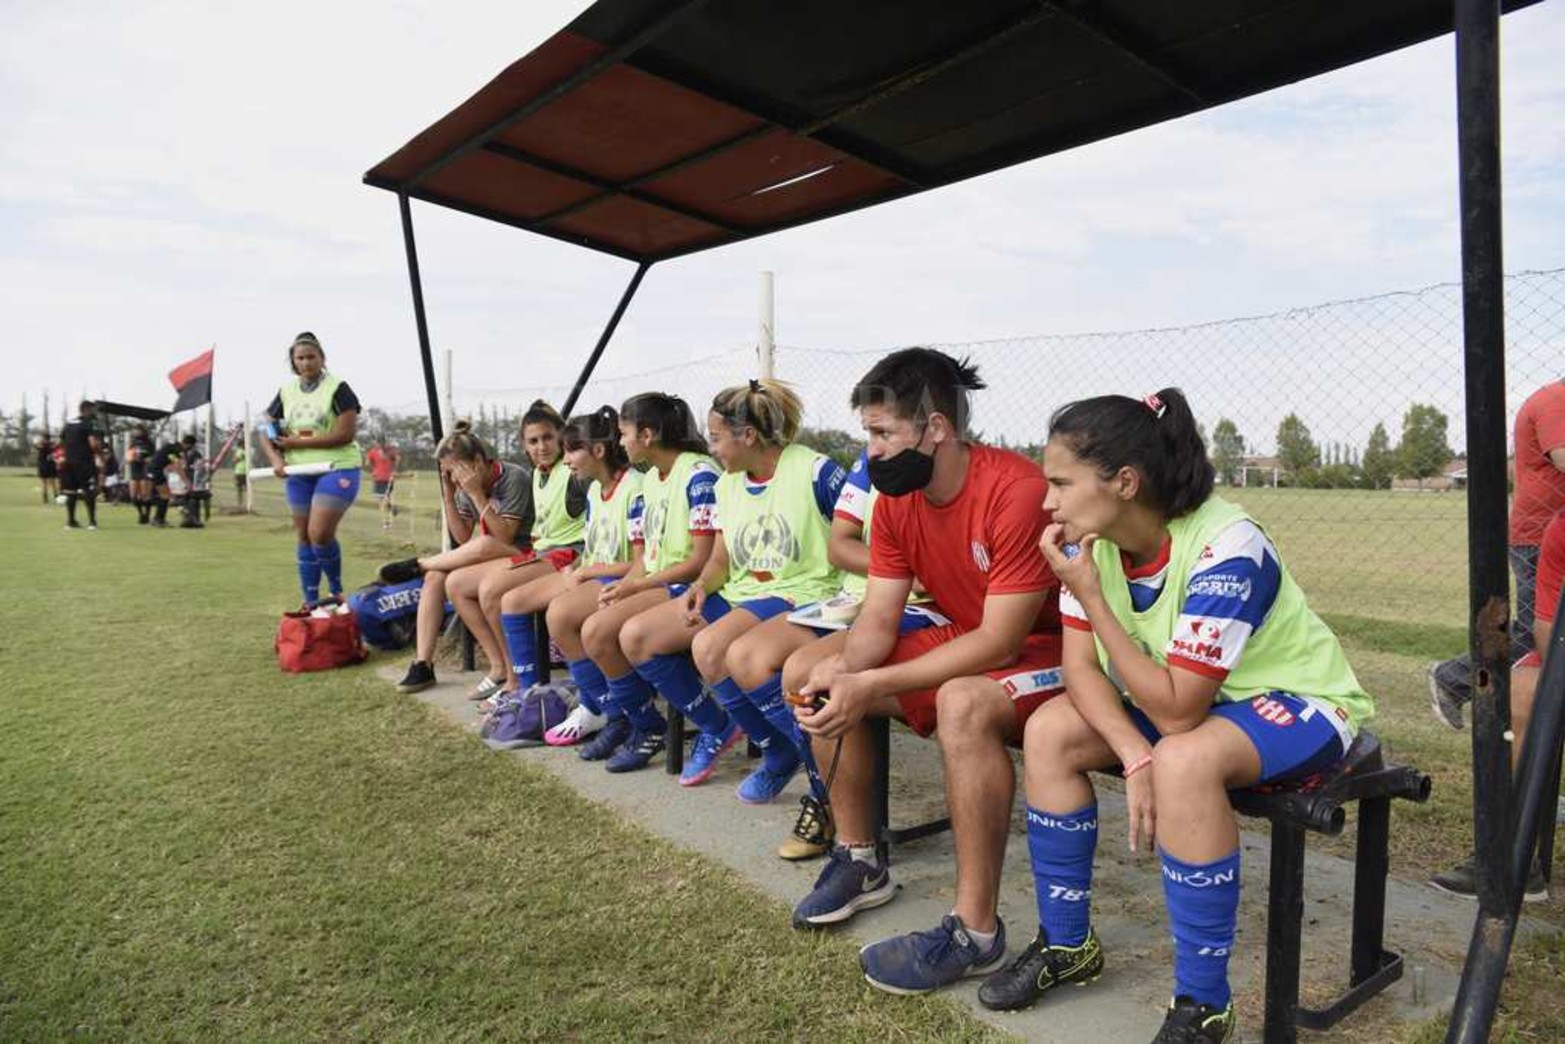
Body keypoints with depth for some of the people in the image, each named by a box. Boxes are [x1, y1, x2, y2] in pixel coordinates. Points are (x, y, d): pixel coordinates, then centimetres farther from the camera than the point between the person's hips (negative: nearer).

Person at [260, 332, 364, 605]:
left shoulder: (337, 388, -8)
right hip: (299, 473, 6)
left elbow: (346, 433, -16)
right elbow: (267, 431, 14)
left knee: (320, 534, -16)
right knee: (303, 536, 7)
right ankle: (310, 602, 17)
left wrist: (297, 442, -13)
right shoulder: (286, 392, 9)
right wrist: (276, 459, -6)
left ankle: (336, 590, 8)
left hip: (337, 468, -6)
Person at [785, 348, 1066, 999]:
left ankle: (975, 930, -21)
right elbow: (879, 618, -3)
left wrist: (871, 686, -30)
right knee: (805, 671, -1)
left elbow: (1000, 641, -28)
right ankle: (860, 859, 11)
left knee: (963, 703, -40)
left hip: (1043, 652, -8)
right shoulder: (895, 498, -4)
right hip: (962, 645, 8)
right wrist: (842, 669, -26)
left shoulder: (1018, 493, -27)